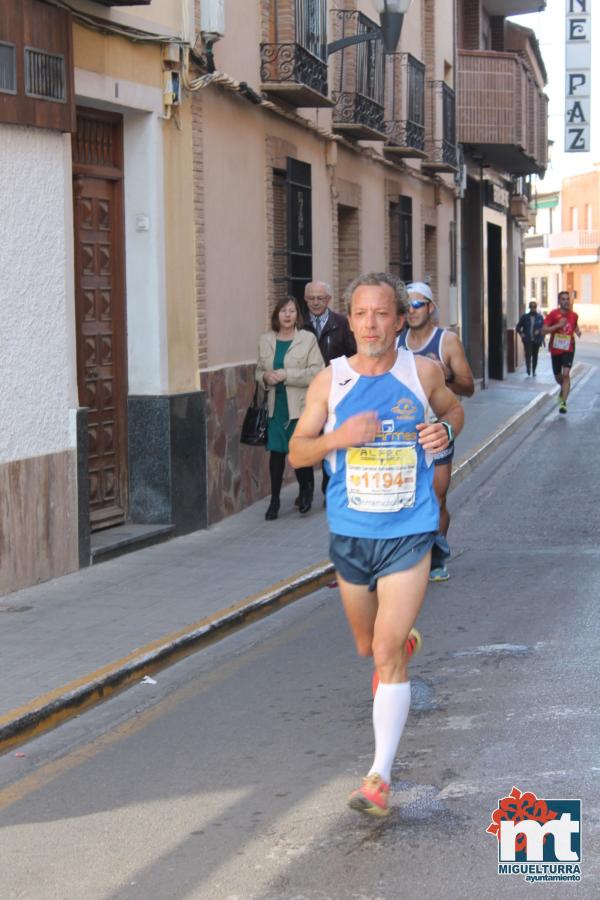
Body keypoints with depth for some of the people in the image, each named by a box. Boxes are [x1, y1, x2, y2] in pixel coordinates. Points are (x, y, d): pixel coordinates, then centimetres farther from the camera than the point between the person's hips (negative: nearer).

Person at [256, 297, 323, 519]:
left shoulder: (308, 339, -2)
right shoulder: (265, 340, 10)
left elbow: (317, 372, -9)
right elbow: (259, 371, 20)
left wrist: (286, 375, -16)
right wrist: (266, 377, -4)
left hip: (301, 405, -3)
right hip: (276, 405, 3)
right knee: (276, 451, 2)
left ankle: (305, 490, 24)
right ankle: (274, 500, 12)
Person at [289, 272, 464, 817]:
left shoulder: (422, 373, -3)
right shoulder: (331, 380, -2)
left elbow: (453, 409, 19)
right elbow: (297, 452, 1)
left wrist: (445, 431, -4)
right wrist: (339, 437, -18)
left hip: (408, 534, -3)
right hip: (350, 534, 3)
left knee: (387, 654, -12)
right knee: (367, 647, 19)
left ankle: (380, 777, -8)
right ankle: (406, 639, 57)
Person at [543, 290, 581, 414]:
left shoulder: (574, 315, 1)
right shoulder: (553, 314, -8)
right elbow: (544, 331, -13)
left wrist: (577, 331, 1)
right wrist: (558, 325, -23)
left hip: (568, 349, 0)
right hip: (555, 350, 0)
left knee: (566, 374, -18)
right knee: (558, 377, 15)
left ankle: (563, 402, -18)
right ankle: (564, 389, 50)